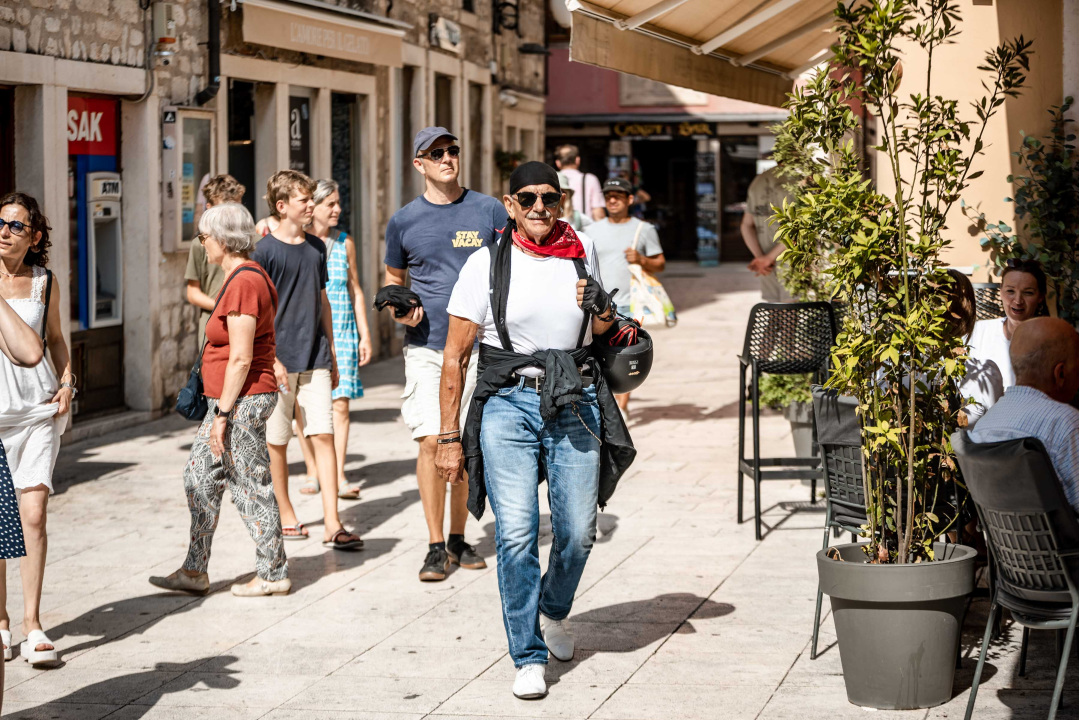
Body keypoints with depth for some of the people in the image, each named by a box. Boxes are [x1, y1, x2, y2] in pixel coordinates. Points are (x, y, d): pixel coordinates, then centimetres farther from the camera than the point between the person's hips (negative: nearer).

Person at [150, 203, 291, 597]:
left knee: (252, 486, -1)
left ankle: (274, 575, 10)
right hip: (233, 401, 11)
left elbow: (241, 358, -22)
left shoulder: (243, 283, -19)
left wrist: (222, 414, -19)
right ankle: (195, 572, 17)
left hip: (242, 401, -11)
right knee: (200, 478, 12)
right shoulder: (246, 276, 13)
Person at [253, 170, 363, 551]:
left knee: (323, 435, -2)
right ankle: (286, 516, 20)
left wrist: (331, 355, 18)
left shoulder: (316, 247, 11)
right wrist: (271, 358, -15)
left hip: (315, 358, 4)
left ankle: (332, 525, -4)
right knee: (277, 441, 5)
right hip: (280, 359, -4)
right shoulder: (265, 251, -7)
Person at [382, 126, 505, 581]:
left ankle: (458, 539, 21)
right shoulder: (403, 221, 5)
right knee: (431, 442, -9)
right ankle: (436, 546, -1)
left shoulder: (489, 211, 3)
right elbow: (392, 278, 19)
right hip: (425, 345, 0)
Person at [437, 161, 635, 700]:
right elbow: (454, 357, 1)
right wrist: (449, 437, -2)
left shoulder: (582, 253, 8)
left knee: (578, 531, 2)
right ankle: (529, 658, -1)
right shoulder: (486, 265, -1)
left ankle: (553, 611, 34)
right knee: (516, 534, -11)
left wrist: (603, 311, 0)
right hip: (508, 404, -2)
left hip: (573, 402, 3)